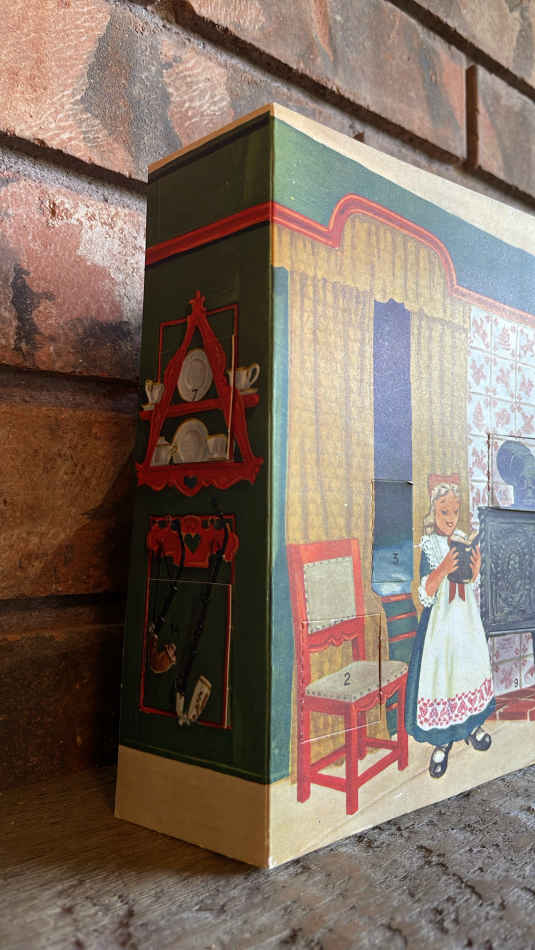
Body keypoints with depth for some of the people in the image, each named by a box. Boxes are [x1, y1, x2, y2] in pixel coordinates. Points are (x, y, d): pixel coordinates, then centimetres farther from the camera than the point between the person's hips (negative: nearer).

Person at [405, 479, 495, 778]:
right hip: (440, 621, -5)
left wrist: (476, 570, -9)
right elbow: (425, 595, -16)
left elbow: (471, 585, 12)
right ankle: (442, 740, 19)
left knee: (469, 667, 16)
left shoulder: (462, 540, 2)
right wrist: (443, 570, -31)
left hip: (466, 618, 5)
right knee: (439, 672, 0)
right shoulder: (427, 546, -14)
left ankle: (470, 724, 38)